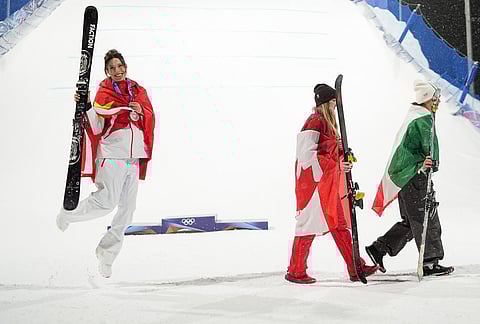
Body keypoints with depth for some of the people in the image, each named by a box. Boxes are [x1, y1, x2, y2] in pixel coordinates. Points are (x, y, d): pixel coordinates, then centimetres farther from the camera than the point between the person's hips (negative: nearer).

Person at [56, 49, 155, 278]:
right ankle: (67, 214, 14)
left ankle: (106, 254, 17)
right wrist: (86, 106, -23)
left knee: (127, 208, 4)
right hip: (111, 153, -5)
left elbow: (150, 119, 8)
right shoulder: (104, 92, 0)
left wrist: (140, 112, -11)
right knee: (107, 201, -15)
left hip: (133, 156, 5)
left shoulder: (137, 91, 13)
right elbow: (96, 127, -8)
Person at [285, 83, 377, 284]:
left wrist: (340, 148, 2)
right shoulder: (315, 122, -14)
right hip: (313, 180, -10)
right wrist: (336, 165, -22)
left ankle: (355, 268, 16)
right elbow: (307, 154, -21)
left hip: (328, 182, 10)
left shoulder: (327, 122, 17)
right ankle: (295, 272, 9)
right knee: (310, 223, -3)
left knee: (339, 223, 11)